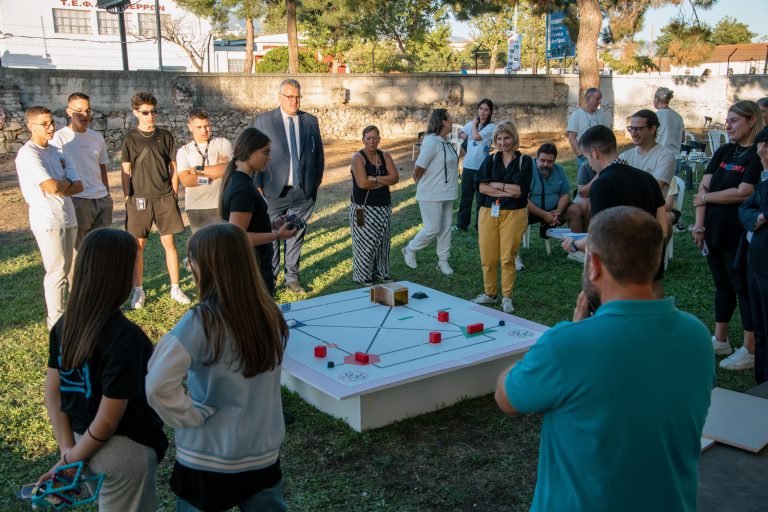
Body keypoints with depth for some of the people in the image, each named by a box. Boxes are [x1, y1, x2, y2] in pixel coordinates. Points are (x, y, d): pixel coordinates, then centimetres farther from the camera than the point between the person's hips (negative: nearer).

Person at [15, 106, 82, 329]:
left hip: (68, 217, 7)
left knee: (66, 269, 14)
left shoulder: (57, 151, 11)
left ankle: (65, 312, 26)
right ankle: (56, 320, 9)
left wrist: (59, 186, -13)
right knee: (57, 271, -2)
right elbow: (52, 187, -23)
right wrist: (67, 182, -3)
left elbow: (78, 186, 3)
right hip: (47, 220, -7)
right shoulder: (28, 154, -13)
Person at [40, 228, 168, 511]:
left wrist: (68, 448, -2)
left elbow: (52, 392, 0)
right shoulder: (125, 337, -28)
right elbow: (108, 419, -25)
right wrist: (71, 459, -11)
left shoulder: (65, 324, -6)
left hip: (83, 441, 7)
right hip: (125, 451, -7)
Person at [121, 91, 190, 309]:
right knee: (138, 245, 4)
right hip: (140, 198, -1)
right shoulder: (130, 139, 1)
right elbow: (126, 171, 2)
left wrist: (174, 193, 4)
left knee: (169, 242, 3)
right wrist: (128, 197, -3)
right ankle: (138, 291, 14)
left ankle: (175, 288, 12)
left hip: (165, 197, 1)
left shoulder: (165, 136, 6)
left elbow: (173, 167, 9)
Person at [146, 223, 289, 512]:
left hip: (210, 459, -4)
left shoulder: (202, 321, -23)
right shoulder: (271, 315, -6)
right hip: (265, 453, 5)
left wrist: (193, 415, -13)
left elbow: (158, 386, -27)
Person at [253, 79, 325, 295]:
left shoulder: (310, 121, 8)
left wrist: (316, 181, 8)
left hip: (304, 192, 3)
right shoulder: (264, 120, 0)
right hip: (275, 191, -3)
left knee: (297, 236, 11)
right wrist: (258, 186, -6)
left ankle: (292, 277, 24)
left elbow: (318, 154, 14)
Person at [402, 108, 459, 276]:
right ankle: (410, 249, 19)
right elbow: (418, 168, -19)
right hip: (431, 195, -9)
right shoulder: (431, 142, -20)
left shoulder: (445, 142, 9)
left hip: (446, 194, 9)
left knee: (445, 228, 12)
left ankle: (443, 261, 22)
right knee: (432, 229, -3)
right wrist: (420, 183, -2)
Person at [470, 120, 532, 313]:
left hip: (513, 214, -2)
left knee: (508, 258, -2)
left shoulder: (524, 161, 3)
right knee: (487, 257, 3)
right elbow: (481, 187, -3)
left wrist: (495, 184, -5)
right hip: (488, 212, 3)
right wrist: (507, 191, -11)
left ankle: (507, 297, 11)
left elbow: (519, 189, -9)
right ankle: (489, 294, 19)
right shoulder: (491, 160, 10)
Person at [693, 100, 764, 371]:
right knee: (722, 285, 16)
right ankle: (720, 340, 28)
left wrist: (706, 197, -8)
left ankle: (750, 351, 11)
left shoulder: (758, 156, -11)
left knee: (744, 288, 1)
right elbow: (703, 186, 4)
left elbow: (743, 193, -20)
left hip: (739, 234, -7)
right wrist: (699, 224, -4)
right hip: (715, 230, 7)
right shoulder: (723, 152, 10)